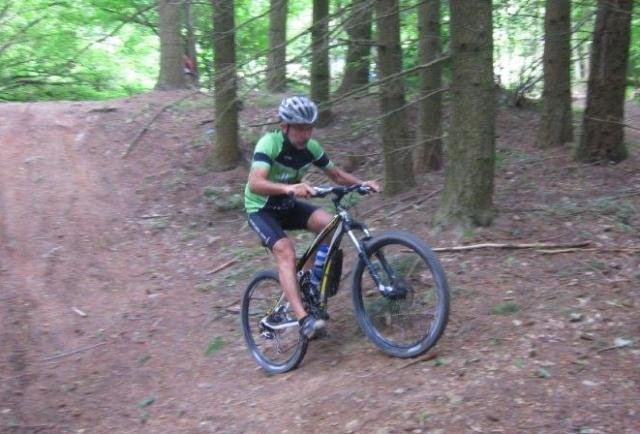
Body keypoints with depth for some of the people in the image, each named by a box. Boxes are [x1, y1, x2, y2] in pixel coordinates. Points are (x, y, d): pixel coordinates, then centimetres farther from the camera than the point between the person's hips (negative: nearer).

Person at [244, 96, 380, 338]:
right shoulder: (269, 144, -27)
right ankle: (303, 319, -36)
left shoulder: (310, 147, -10)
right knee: (285, 250, -30)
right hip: (261, 210, -5)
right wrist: (289, 188, -60)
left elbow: (336, 174, 3)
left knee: (330, 225, -18)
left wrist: (362, 183, -15)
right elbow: (255, 184, -43)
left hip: (288, 205, 6)